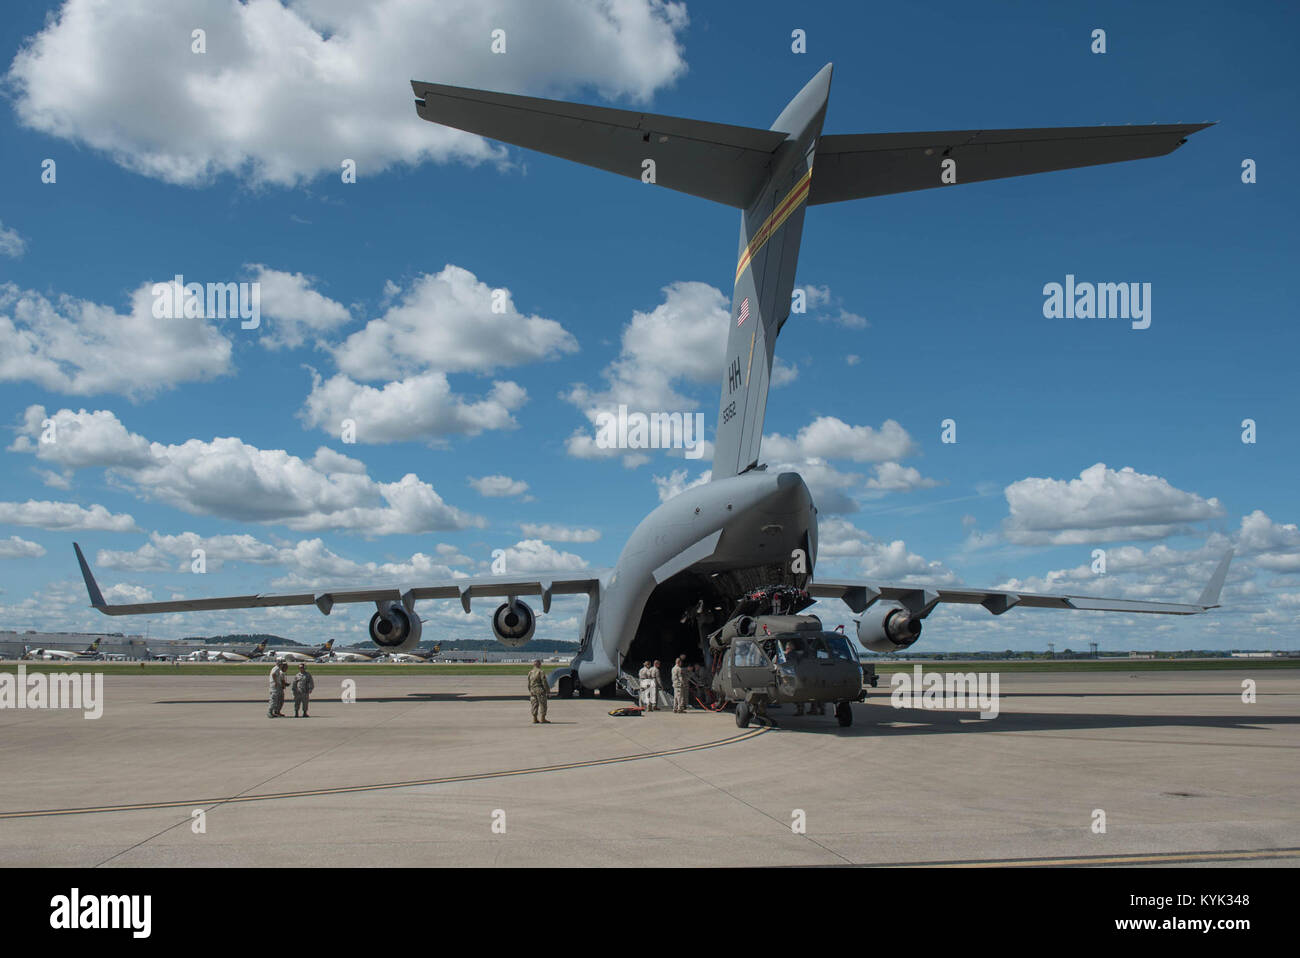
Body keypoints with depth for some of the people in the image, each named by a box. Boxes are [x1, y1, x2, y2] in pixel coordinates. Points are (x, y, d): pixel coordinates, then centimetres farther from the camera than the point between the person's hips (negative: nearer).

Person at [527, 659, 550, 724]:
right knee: (542, 705, -1)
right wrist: (548, 692, -9)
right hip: (540, 690, -6)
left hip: (532, 691, 6)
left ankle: (535, 719, 9)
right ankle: (542, 719, -3)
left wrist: (530, 693, 20)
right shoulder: (541, 672, -11)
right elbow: (544, 683, -13)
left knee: (534, 705, 9)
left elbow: (529, 684, 13)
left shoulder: (530, 673, 9)